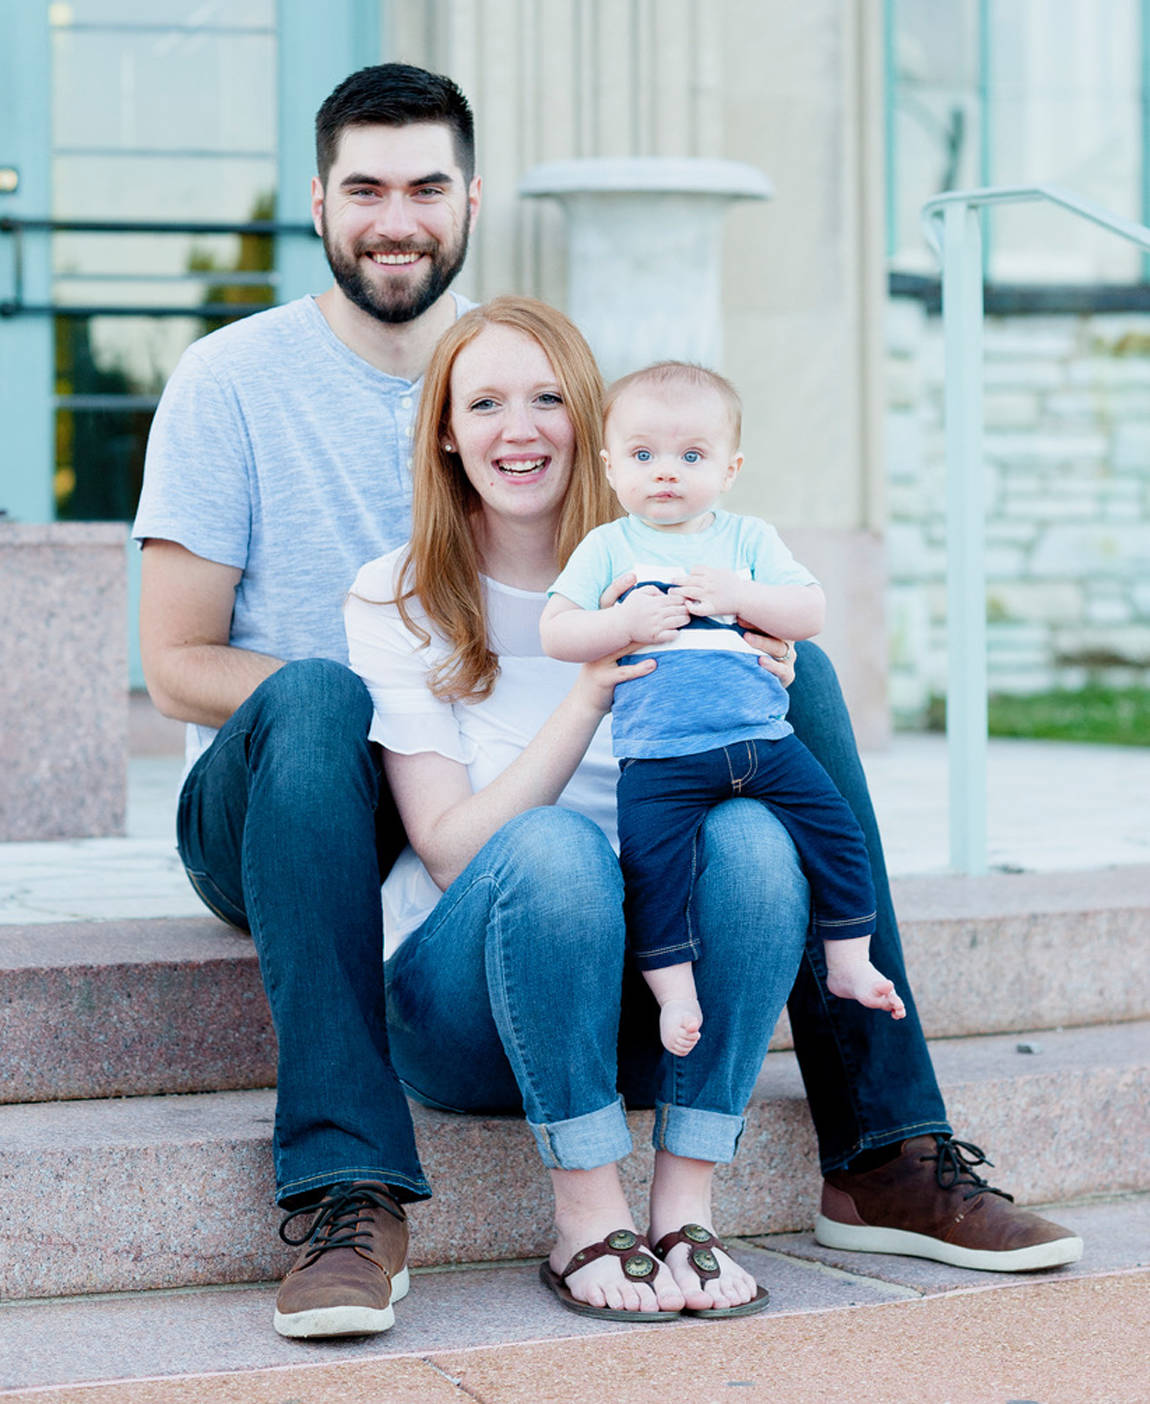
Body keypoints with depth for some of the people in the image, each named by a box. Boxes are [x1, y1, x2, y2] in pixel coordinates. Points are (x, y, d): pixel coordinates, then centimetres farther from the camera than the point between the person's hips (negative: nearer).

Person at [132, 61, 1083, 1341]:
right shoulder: (229, 384, -1)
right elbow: (177, 666, -6)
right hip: (287, 810, -4)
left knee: (789, 667, -12)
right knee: (315, 696, -38)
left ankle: (887, 1155, -15)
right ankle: (350, 1195, -43)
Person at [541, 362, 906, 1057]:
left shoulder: (749, 539, 12)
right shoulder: (608, 547, 8)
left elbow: (811, 613, 3)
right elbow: (555, 633, 1)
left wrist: (739, 597, -11)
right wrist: (625, 622, -14)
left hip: (765, 740, 2)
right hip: (659, 758, -2)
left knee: (836, 834, -5)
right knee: (651, 865, -20)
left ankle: (849, 964, 11)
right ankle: (676, 992, -7)